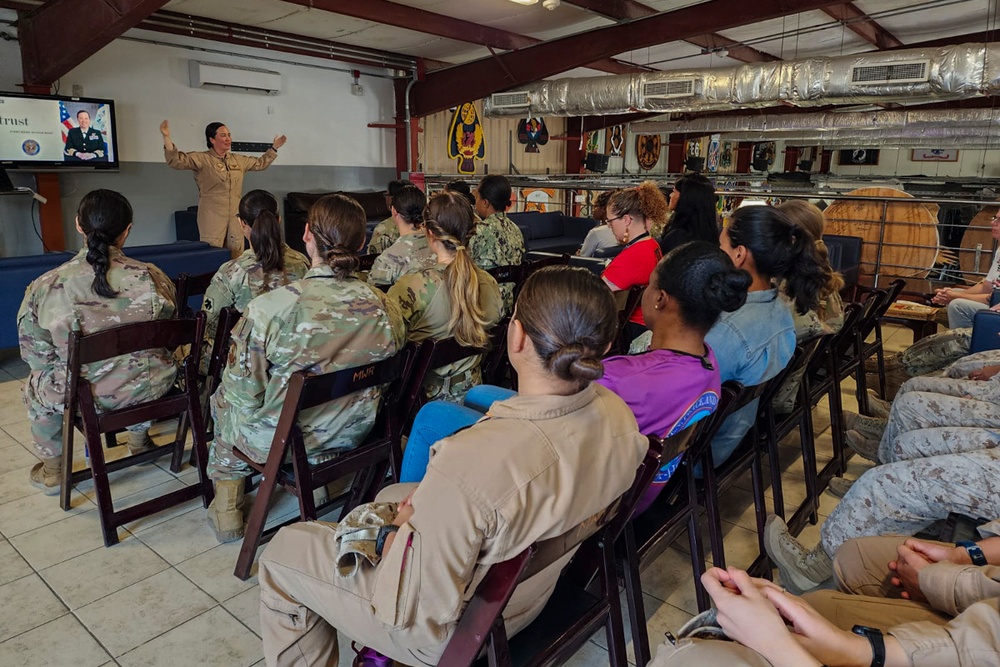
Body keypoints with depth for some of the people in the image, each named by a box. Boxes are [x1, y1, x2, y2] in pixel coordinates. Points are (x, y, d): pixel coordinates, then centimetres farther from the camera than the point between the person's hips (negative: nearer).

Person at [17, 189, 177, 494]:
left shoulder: (45, 287, -16)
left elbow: (37, 357, -7)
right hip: (149, 388, 1)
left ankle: (52, 471, 45)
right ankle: (139, 441, 53)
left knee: (36, 388, 32)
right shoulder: (152, 278, -14)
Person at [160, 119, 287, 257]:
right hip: (212, 218, -5)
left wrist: (274, 147, 29)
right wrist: (166, 137, -25)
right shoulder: (202, 159, -3)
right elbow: (176, 160, -13)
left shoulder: (239, 160, 16)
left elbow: (260, 163, 30)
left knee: (237, 256, 7)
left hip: (235, 217, 5)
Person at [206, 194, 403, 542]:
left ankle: (227, 510, 40)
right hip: (354, 435, 5)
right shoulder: (381, 306, -16)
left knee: (224, 396, 29)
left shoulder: (270, 307, -28)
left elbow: (246, 391, -17)